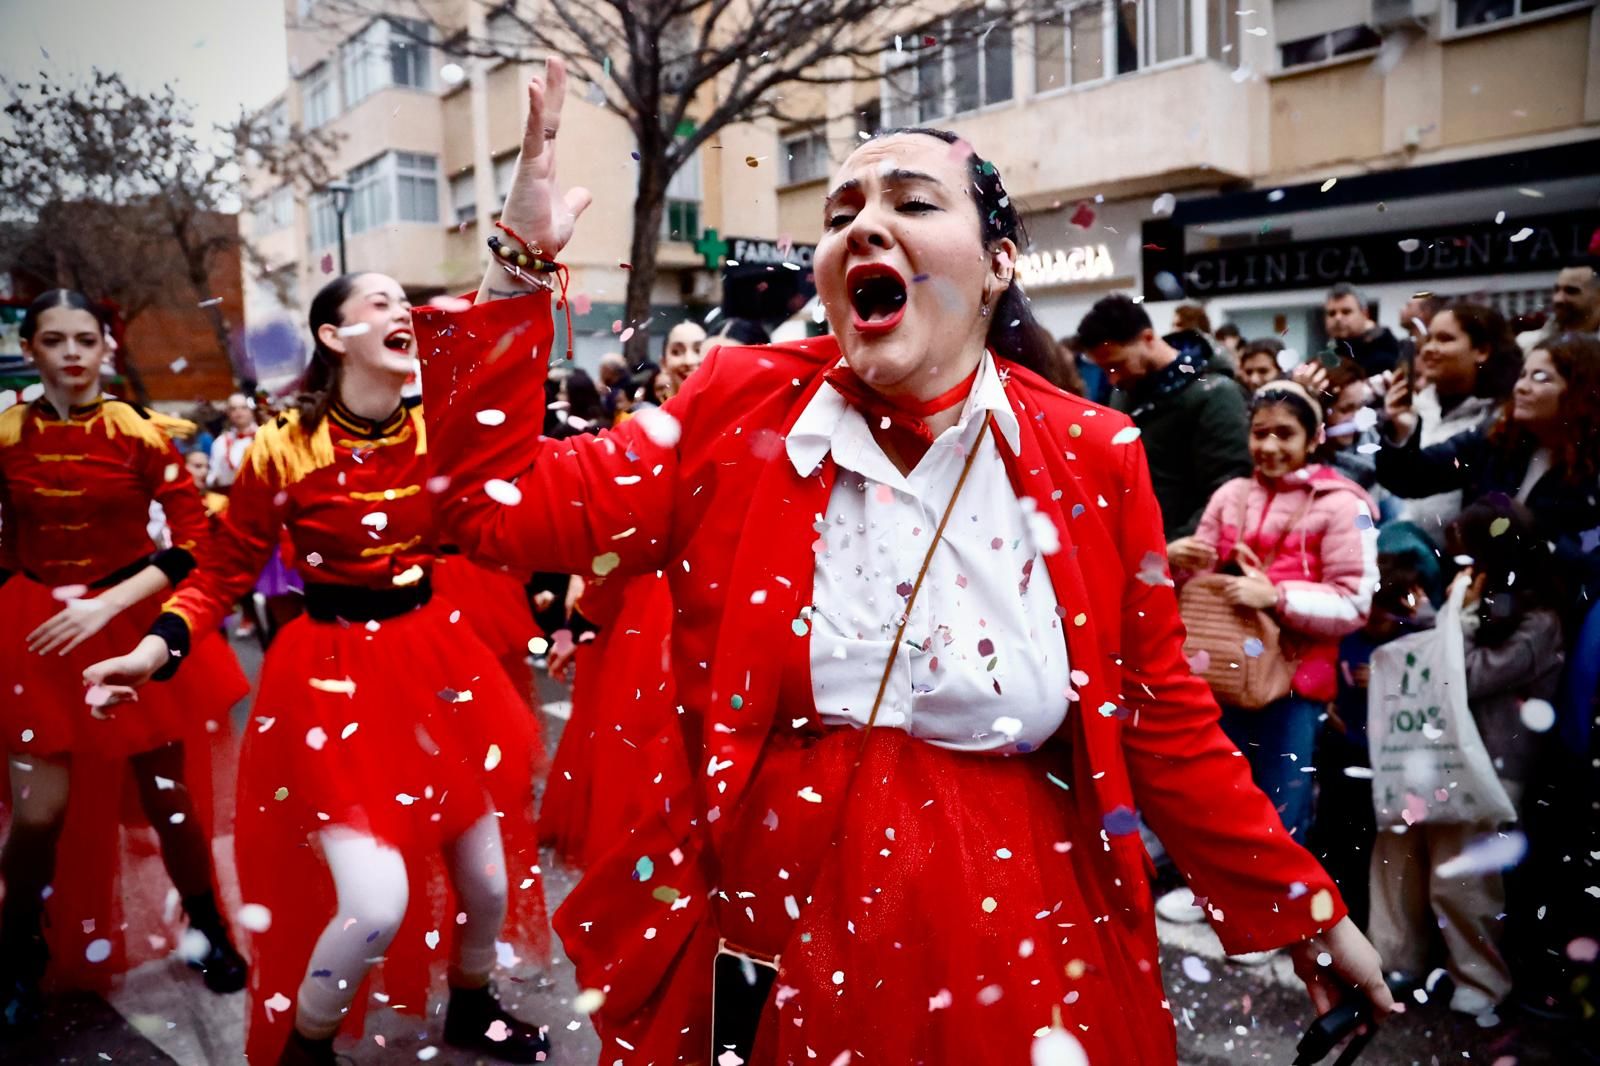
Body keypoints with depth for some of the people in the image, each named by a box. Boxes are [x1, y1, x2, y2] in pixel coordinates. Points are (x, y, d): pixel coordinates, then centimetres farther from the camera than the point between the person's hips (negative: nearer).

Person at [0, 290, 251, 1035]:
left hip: (133, 624, -1)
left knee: (168, 796, 6)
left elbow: (196, 539, -11)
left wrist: (108, 604, -18)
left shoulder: (139, 433, -7)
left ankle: (207, 925, 29)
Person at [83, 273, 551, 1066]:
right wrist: (157, 649, -18)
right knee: (376, 904, -14)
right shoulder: (284, 448, -12)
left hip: (435, 656, 5)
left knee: (488, 878, 12)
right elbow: (225, 572, -6)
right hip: (333, 673, -4)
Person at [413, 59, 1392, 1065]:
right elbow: (497, 501, -8)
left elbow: (1167, 728, 1)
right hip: (766, 934, 1)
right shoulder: (743, 409, -6)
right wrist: (519, 268, -15)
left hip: (1012, 951, 0)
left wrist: (1308, 911, 5)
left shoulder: (1092, 455, -7)